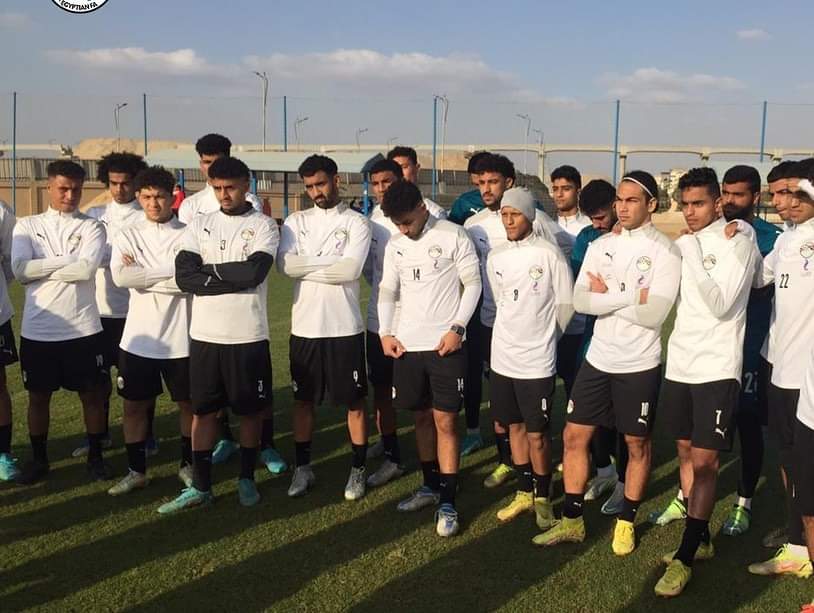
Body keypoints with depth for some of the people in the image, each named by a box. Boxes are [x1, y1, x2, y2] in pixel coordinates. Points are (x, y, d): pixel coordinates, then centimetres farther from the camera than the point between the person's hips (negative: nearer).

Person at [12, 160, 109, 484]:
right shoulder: (27, 226, 4)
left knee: (91, 394, 8)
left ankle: (95, 456, 24)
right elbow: (19, 270, -11)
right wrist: (67, 261, -12)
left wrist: (39, 268, -8)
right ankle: (38, 458, 28)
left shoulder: (91, 227, 0)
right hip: (37, 330, 1)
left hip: (83, 329, -1)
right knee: (38, 396, 12)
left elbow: (87, 269, -16)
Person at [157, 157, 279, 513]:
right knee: (203, 410, 8)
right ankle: (200, 486, 17)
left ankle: (247, 479, 24)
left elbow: (255, 271, -17)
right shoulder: (199, 225, 8)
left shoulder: (263, 226, -1)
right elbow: (184, 276, -5)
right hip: (205, 334, 3)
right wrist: (234, 279, -13)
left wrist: (210, 270, -6)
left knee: (250, 410, 8)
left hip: (248, 335, -2)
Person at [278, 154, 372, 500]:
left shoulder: (356, 223, -2)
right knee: (303, 400, 13)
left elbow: (350, 269, -18)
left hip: (345, 328, -3)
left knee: (354, 401, 7)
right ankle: (303, 467, 27)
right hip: (304, 327, 3)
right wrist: (331, 262, -12)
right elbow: (285, 265, -9)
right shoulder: (296, 222, 7)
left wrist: (307, 265, -10)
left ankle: (358, 469, 20)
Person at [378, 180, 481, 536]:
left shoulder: (453, 236, -6)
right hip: (407, 345, 5)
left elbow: (473, 284, -4)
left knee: (444, 421, -3)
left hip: (446, 345, -5)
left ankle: (447, 503, 4)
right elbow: (387, 291, 13)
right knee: (421, 417, 13)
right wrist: (385, 333, 1)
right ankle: (431, 486, 28)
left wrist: (457, 327, -13)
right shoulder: (394, 246, 9)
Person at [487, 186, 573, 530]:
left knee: (537, 434, 2)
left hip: (537, 360, -5)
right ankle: (524, 493, 29)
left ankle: (543, 498, 20)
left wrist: (544, 337, 7)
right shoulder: (495, 256, 4)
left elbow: (566, 304, -3)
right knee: (515, 426, 15)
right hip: (502, 357, 5)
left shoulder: (549, 254, -11)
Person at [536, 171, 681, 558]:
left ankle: (626, 522, 27)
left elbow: (654, 314, -20)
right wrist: (630, 297, -15)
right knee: (574, 436, 6)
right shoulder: (601, 246, 5)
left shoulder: (665, 252, -10)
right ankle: (572, 521, 19)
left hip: (639, 365, -4)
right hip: (597, 358, 5)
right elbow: (580, 301, -6)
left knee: (637, 444, 10)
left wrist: (607, 294, -12)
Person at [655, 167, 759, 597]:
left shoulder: (738, 242, -8)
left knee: (704, 461, -5)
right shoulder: (684, 242, 9)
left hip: (716, 367, -6)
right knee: (686, 452, 13)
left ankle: (684, 558, 0)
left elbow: (720, 305, -17)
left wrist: (692, 253, -17)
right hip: (679, 362, 7)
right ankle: (700, 539, 26)